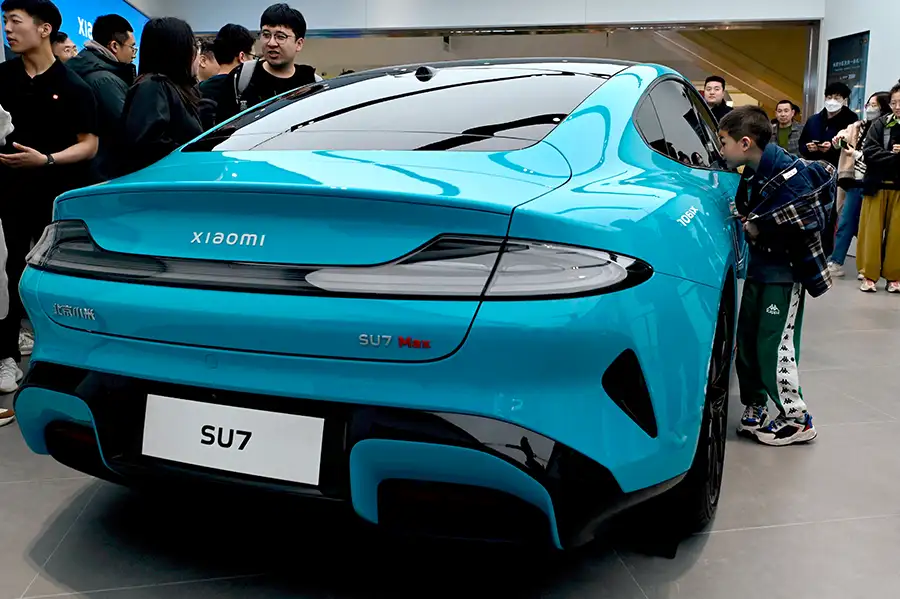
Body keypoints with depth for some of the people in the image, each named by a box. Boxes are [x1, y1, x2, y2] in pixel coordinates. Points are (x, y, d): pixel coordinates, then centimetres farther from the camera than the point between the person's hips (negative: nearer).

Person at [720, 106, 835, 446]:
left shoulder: (789, 175, -20)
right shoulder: (751, 174, 5)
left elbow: (813, 219, -24)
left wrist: (761, 226, -18)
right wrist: (744, 218, -2)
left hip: (786, 273, -8)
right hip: (758, 268, 8)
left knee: (775, 348, -5)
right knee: (747, 343, 11)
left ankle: (796, 420, 10)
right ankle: (754, 409, 26)